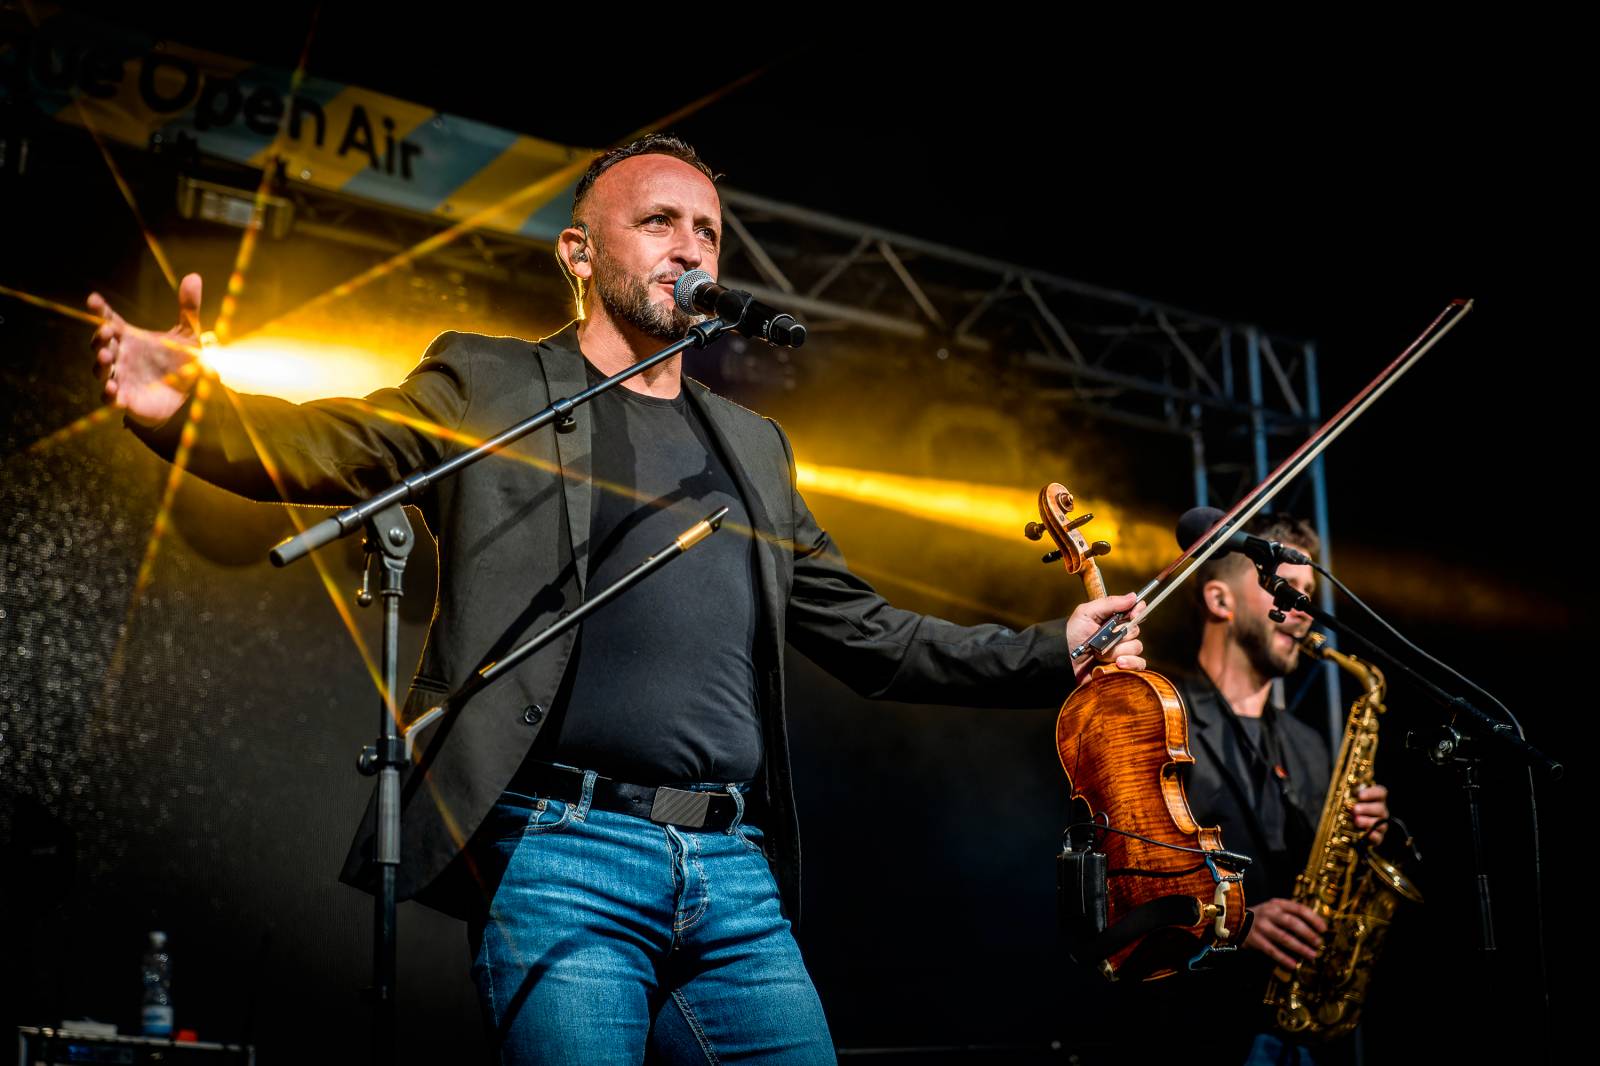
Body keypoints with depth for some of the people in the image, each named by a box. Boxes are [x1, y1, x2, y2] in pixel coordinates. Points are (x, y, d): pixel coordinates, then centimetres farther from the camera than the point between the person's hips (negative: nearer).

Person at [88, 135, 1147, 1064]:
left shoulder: (752, 444, 23)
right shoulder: (491, 383, 8)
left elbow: (866, 632, 26)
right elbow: (326, 447, -8)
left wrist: (1054, 652, 20)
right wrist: (187, 404, -29)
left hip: (738, 879, 5)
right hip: (564, 857, -5)